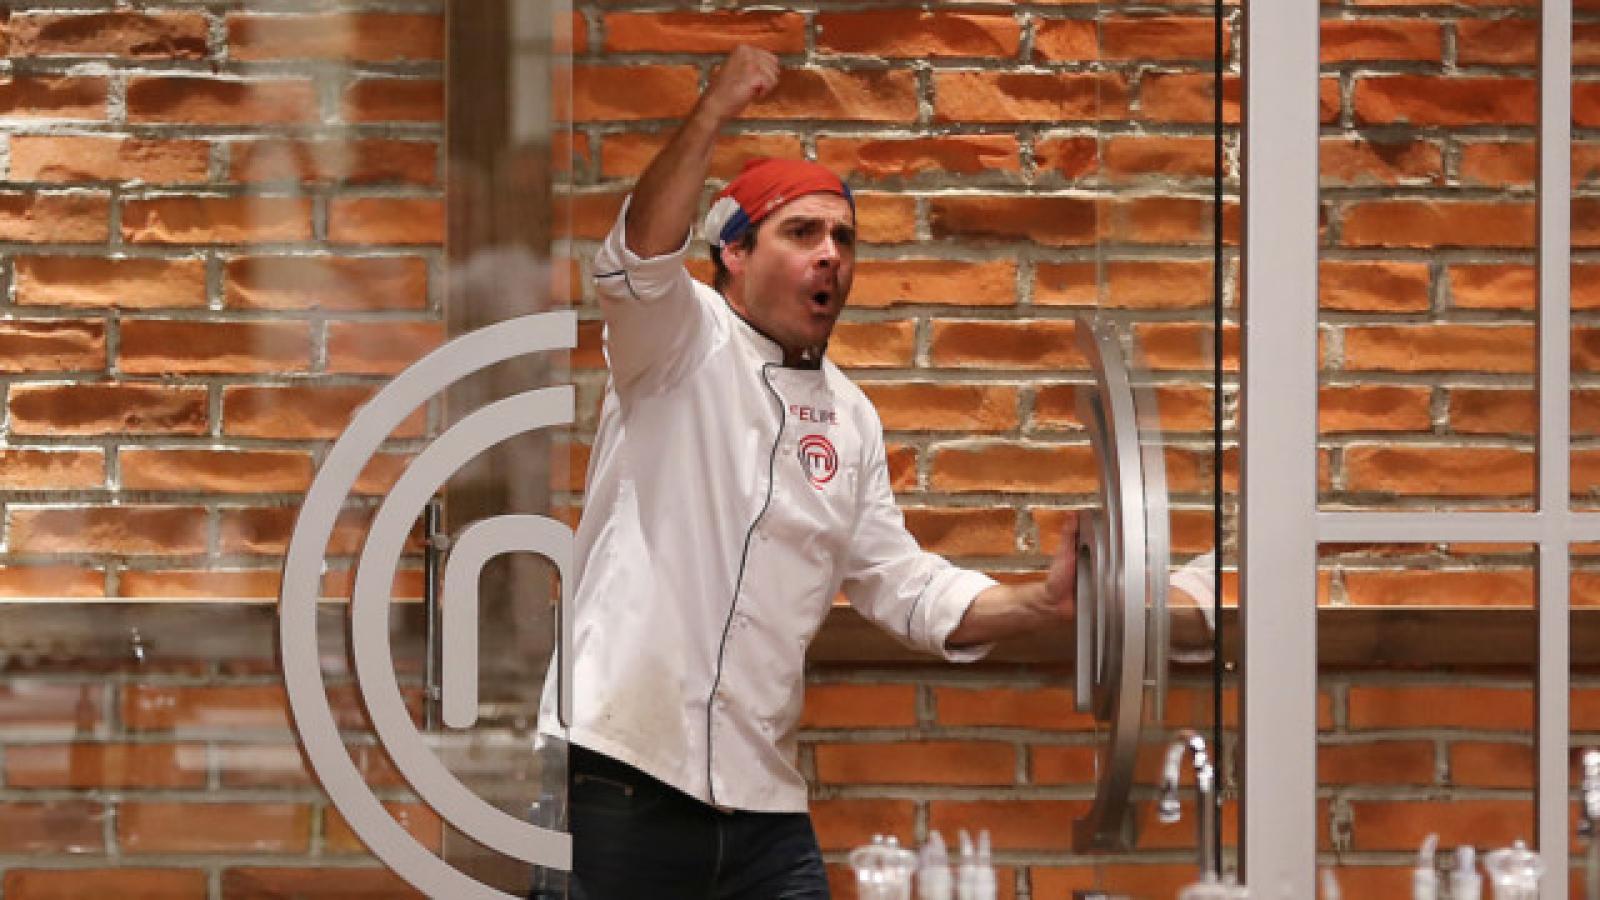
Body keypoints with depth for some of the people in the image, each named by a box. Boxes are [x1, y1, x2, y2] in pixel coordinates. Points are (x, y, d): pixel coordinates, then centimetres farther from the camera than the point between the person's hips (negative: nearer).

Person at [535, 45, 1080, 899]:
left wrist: (1039, 604, 4)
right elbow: (637, 259, -22)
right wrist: (713, 113, -34)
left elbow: (901, 584, 19)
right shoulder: (683, 344, -1)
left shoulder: (851, 418, 16)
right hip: (619, 777, -6)